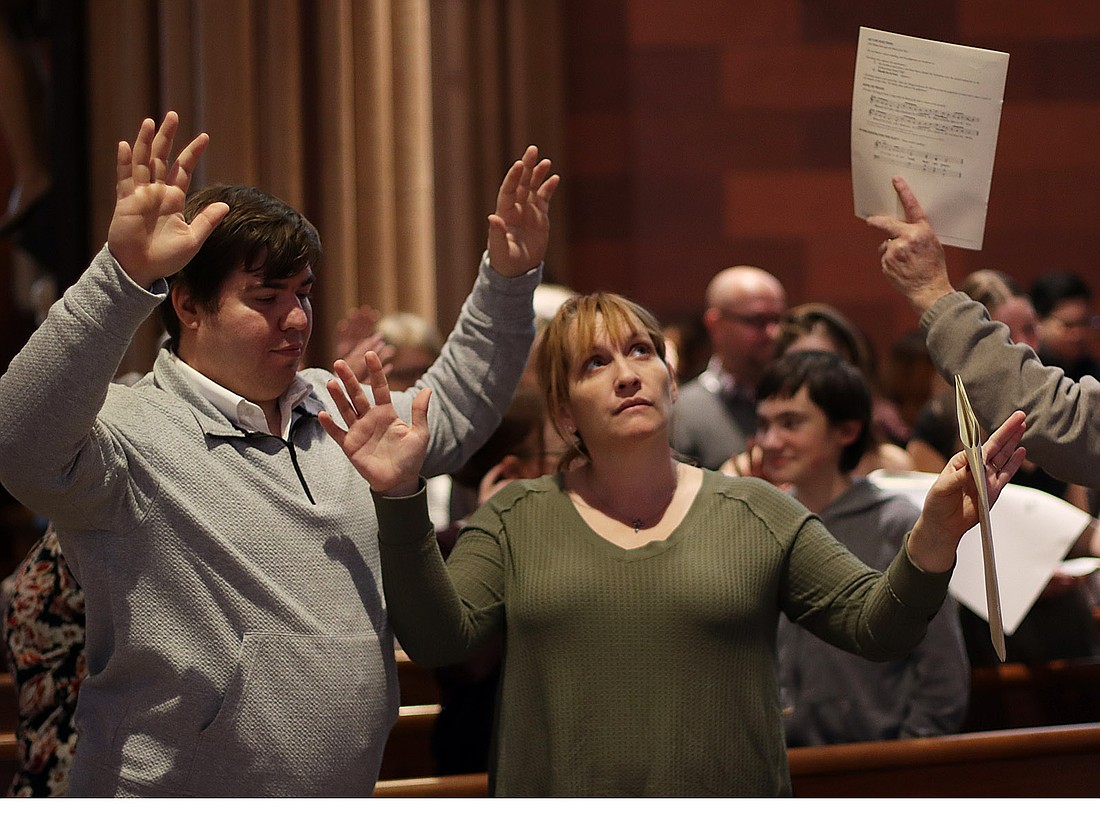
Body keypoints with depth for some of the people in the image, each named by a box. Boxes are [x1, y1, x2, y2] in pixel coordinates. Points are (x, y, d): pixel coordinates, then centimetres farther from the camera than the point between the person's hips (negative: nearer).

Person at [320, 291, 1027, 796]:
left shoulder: (757, 514, 6)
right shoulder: (516, 520, 7)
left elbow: (878, 626, 0)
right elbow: (439, 639, -6)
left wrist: (934, 537, -19)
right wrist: (402, 498, -18)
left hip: (730, 798, 0)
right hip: (557, 798, 0)